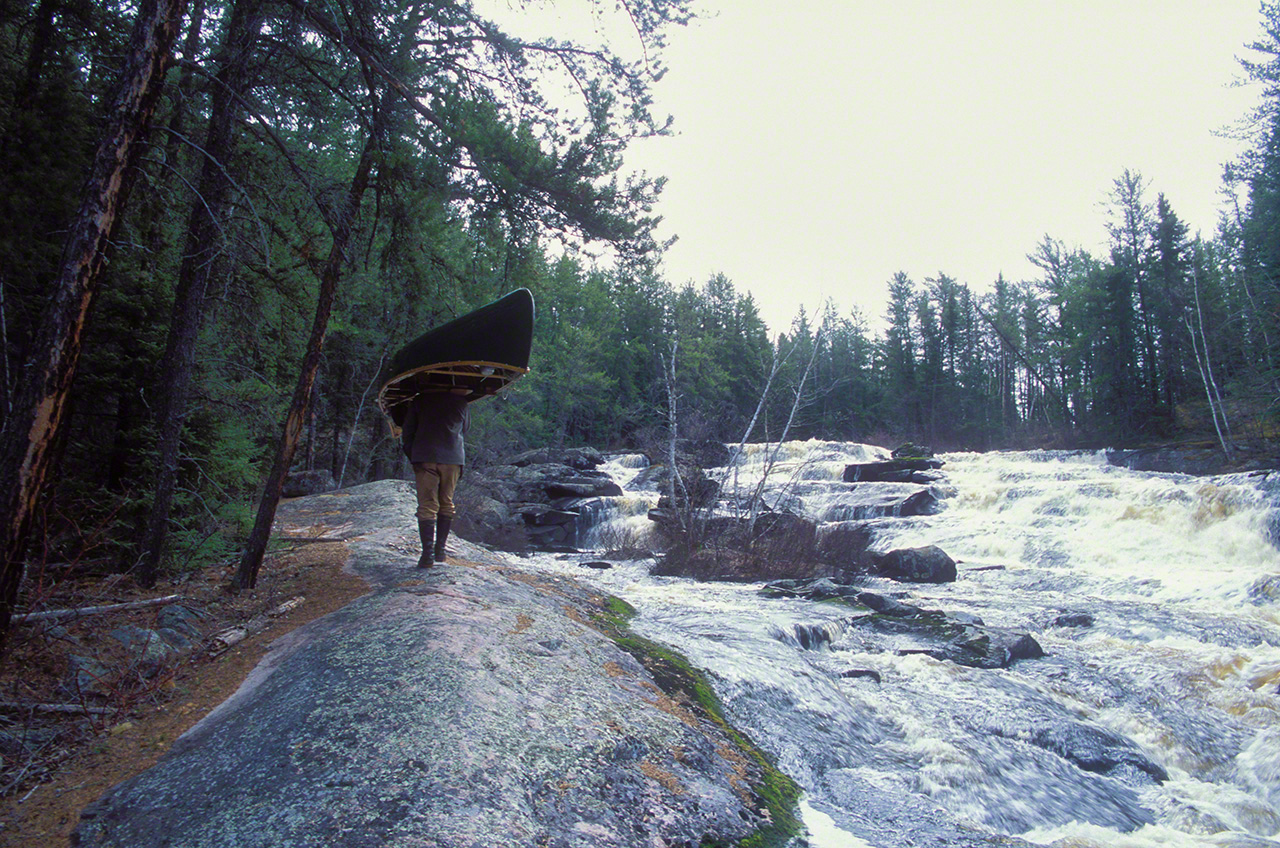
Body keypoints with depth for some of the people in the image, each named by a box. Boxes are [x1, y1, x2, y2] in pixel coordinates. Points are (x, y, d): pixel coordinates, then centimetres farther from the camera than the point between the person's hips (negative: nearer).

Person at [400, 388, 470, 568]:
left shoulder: (419, 400, 10)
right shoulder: (461, 402, 11)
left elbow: (407, 433, 10)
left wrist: (413, 458, 16)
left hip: (425, 457, -1)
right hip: (453, 458, 1)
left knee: (427, 506, -1)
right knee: (446, 504, 14)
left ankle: (428, 553, -10)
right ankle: (440, 551, 17)